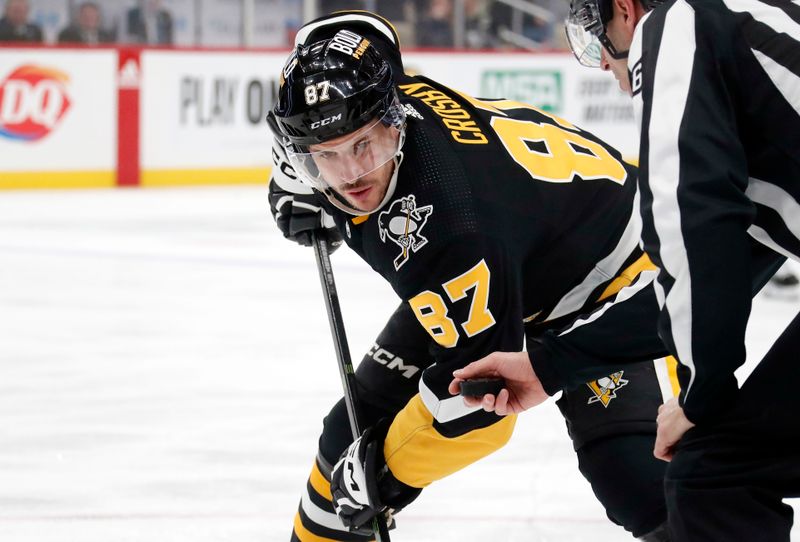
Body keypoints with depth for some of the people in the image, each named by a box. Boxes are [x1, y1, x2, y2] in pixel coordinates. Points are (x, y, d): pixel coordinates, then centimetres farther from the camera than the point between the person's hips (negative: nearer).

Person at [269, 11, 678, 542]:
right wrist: (298, 191, -2)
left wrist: (382, 469, -23)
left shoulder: (444, 216, -41)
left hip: (606, 276, -8)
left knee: (635, 476, -26)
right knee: (356, 430, 3)